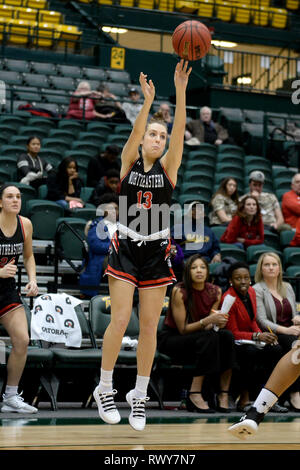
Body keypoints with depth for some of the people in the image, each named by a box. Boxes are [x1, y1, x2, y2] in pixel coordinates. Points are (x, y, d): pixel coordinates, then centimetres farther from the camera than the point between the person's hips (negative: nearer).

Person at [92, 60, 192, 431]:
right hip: (125, 248, -1)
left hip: (156, 252, 2)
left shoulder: (168, 166, 5)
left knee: (149, 325, 2)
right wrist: (148, 101, -31)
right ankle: (104, 388, 8)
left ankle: (139, 396, 13)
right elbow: (134, 132, -15)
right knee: (120, 318, -8)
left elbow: (180, 130, -9)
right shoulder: (128, 162, 4)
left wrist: (181, 91, -22)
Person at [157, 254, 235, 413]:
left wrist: (217, 323, -24)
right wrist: (208, 321, -32)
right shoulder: (179, 291, -18)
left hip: (196, 337, 5)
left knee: (226, 336, -24)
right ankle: (194, 394, -33)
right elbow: (183, 329, -18)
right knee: (209, 338, -33)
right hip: (170, 338, -5)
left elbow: (208, 326, -1)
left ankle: (224, 394, -24)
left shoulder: (215, 291, -2)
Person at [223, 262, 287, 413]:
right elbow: (233, 333, -17)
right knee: (251, 352, -37)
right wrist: (257, 336, -27)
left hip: (248, 342, 7)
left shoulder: (251, 292, 5)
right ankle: (243, 400, -24)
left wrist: (263, 335, -6)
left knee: (275, 349, -19)